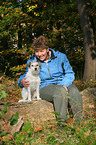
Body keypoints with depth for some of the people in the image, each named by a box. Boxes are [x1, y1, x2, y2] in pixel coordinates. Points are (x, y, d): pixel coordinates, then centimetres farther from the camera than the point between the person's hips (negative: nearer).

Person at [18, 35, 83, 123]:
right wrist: (22, 82, -12)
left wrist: (64, 84, -15)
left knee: (74, 92, -33)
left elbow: (69, 73, 6)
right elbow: (26, 75, 15)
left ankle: (80, 121, -30)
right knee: (61, 92, -36)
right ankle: (61, 122, -39)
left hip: (63, 83, 2)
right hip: (45, 87, -2)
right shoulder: (32, 62, 6)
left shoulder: (60, 56, 5)